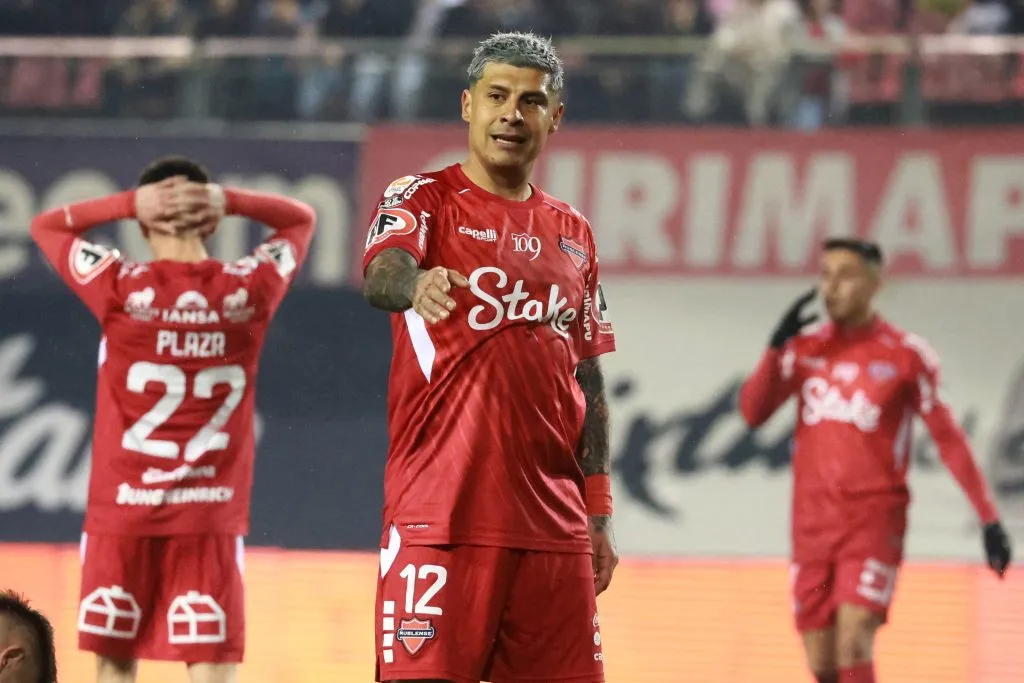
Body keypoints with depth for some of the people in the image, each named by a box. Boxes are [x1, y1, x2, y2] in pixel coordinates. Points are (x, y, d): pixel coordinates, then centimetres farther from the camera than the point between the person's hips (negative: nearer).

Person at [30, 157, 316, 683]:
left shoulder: (122, 289, -8)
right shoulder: (249, 289, -3)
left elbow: (46, 225, 9)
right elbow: (301, 220, 16)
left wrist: (130, 203, -3)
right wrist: (230, 201, -1)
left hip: (122, 512, 0)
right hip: (210, 520, 0)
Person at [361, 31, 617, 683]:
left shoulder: (573, 234, 17)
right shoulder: (424, 199, 2)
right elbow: (380, 274, -20)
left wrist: (599, 516, 14)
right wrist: (415, 285, -44)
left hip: (553, 523, 5)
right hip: (438, 514, -5)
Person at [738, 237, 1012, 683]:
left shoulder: (906, 355, -4)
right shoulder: (805, 348, 7)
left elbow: (947, 437, -2)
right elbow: (753, 413, 1)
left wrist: (989, 519, -6)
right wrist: (777, 347, -13)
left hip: (874, 522, -4)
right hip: (812, 524, 5)